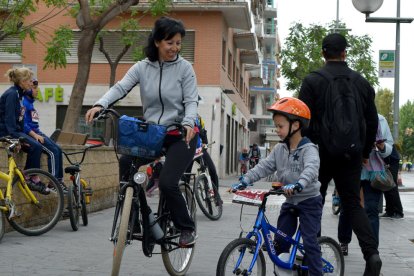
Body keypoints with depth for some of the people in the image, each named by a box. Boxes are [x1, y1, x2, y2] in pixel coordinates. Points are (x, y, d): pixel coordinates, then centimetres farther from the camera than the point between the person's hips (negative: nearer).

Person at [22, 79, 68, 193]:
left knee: (58, 150, -1)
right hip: (30, 134, -9)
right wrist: (35, 136, -23)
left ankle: (59, 180, 0)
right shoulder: (24, 103, -10)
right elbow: (23, 124, -19)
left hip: (36, 132, 9)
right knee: (53, 152, -18)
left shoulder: (30, 103, 18)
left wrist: (39, 134, 10)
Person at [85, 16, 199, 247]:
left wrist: (188, 123, -32)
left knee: (167, 182, -19)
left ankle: (187, 228, 3)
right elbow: (120, 87, -11)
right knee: (124, 164, -15)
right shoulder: (142, 68, 1)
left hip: (180, 135, -4)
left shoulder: (185, 68, -5)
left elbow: (191, 101, -10)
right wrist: (100, 105, -30)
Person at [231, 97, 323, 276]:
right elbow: (264, 166, -2)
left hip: (309, 201, -7)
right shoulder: (279, 149, 5)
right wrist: (244, 181, -15)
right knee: (280, 242, 6)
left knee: (310, 241, -8)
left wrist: (298, 184, -53)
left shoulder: (308, 149, -16)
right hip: (290, 201, 7)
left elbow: (311, 168, -34)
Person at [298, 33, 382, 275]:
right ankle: (372, 253, -9)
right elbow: (372, 122, 10)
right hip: (351, 155, 3)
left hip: (320, 152, -3)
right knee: (353, 204, 8)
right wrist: (366, 152, 20)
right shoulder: (362, 83, 6)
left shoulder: (312, 81, -6)